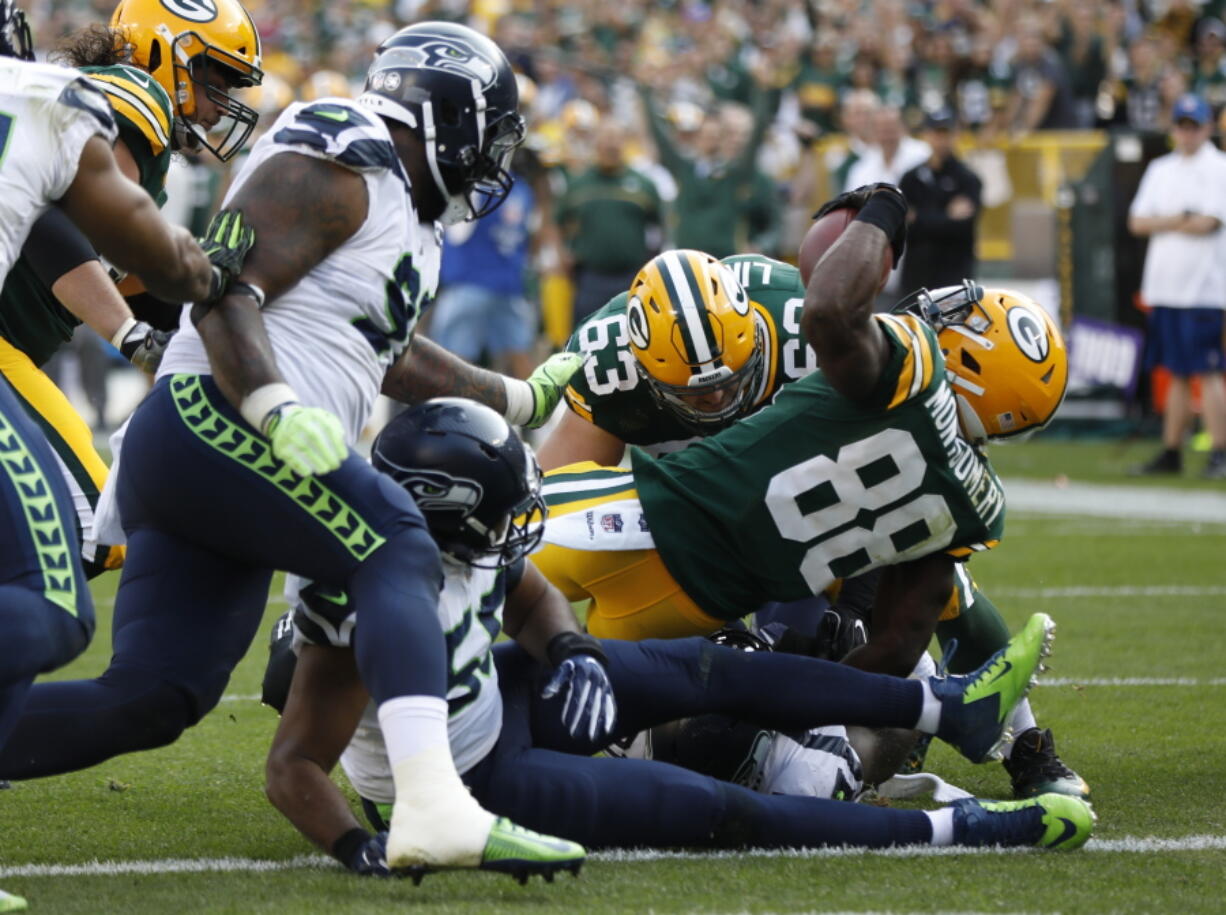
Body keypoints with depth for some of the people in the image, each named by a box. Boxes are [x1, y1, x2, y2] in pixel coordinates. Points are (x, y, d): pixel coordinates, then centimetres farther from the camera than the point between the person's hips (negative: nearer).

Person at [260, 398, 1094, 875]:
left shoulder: (452, 541, -13)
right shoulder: (372, 609, -38)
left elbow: (533, 598, 7)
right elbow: (296, 767, -36)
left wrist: (571, 652, -13)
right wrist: (359, 847, -51)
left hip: (492, 698, 9)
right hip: (473, 785, -9)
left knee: (707, 672, 9)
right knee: (720, 811, -10)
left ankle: (952, 709, 20)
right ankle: (962, 830, -3)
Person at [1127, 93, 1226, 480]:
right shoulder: (1160, 169, 16)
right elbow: (1137, 222, 8)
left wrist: (1162, 224, -2)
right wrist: (1180, 219, -7)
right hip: (1164, 287, 6)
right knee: (1176, 373, 9)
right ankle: (1171, 452, 13)